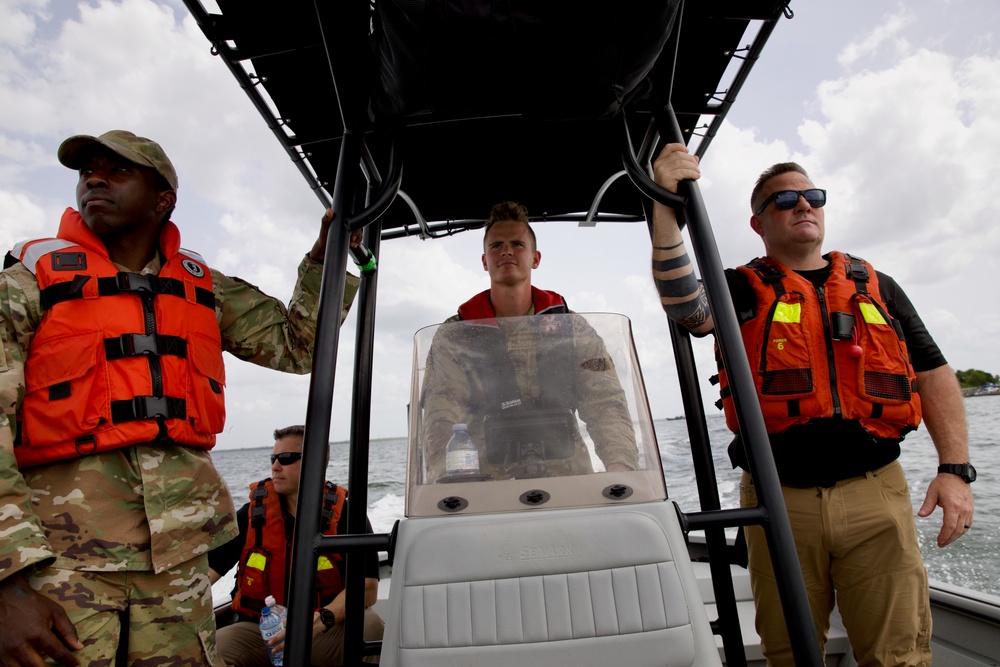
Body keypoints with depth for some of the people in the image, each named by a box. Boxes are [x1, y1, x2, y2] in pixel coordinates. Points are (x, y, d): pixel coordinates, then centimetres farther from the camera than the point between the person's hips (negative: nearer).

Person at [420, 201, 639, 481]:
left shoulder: (574, 329, 8)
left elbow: (606, 404, 0)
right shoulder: (452, 336, 5)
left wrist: (620, 465, -18)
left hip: (569, 473, 1)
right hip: (489, 483, 0)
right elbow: (442, 413, -6)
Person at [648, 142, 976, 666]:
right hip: (778, 500, -2)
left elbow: (934, 375, 13)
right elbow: (683, 306, -19)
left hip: (876, 495, 3)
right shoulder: (741, 289, 4)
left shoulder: (875, 286, 15)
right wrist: (667, 207, -27)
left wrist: (956, 469, 2)